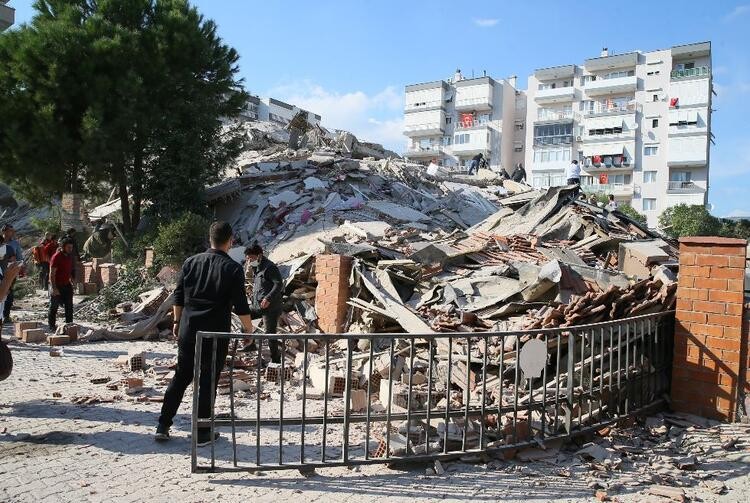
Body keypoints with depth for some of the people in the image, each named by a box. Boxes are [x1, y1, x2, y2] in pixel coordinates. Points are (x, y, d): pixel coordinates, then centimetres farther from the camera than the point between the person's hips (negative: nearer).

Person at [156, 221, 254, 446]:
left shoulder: (191, 262, 5)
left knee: (180, 377, 16)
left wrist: (177, 321, 22)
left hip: (187, 330, 4)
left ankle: (163, 427, 19)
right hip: (215, 333, -4)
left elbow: (178, 297, 10)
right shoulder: (233, 268, -8)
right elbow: (240, 306, -8)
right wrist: (249, 329, 5)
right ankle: (203, 434, 12)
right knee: (208, 382, 5)